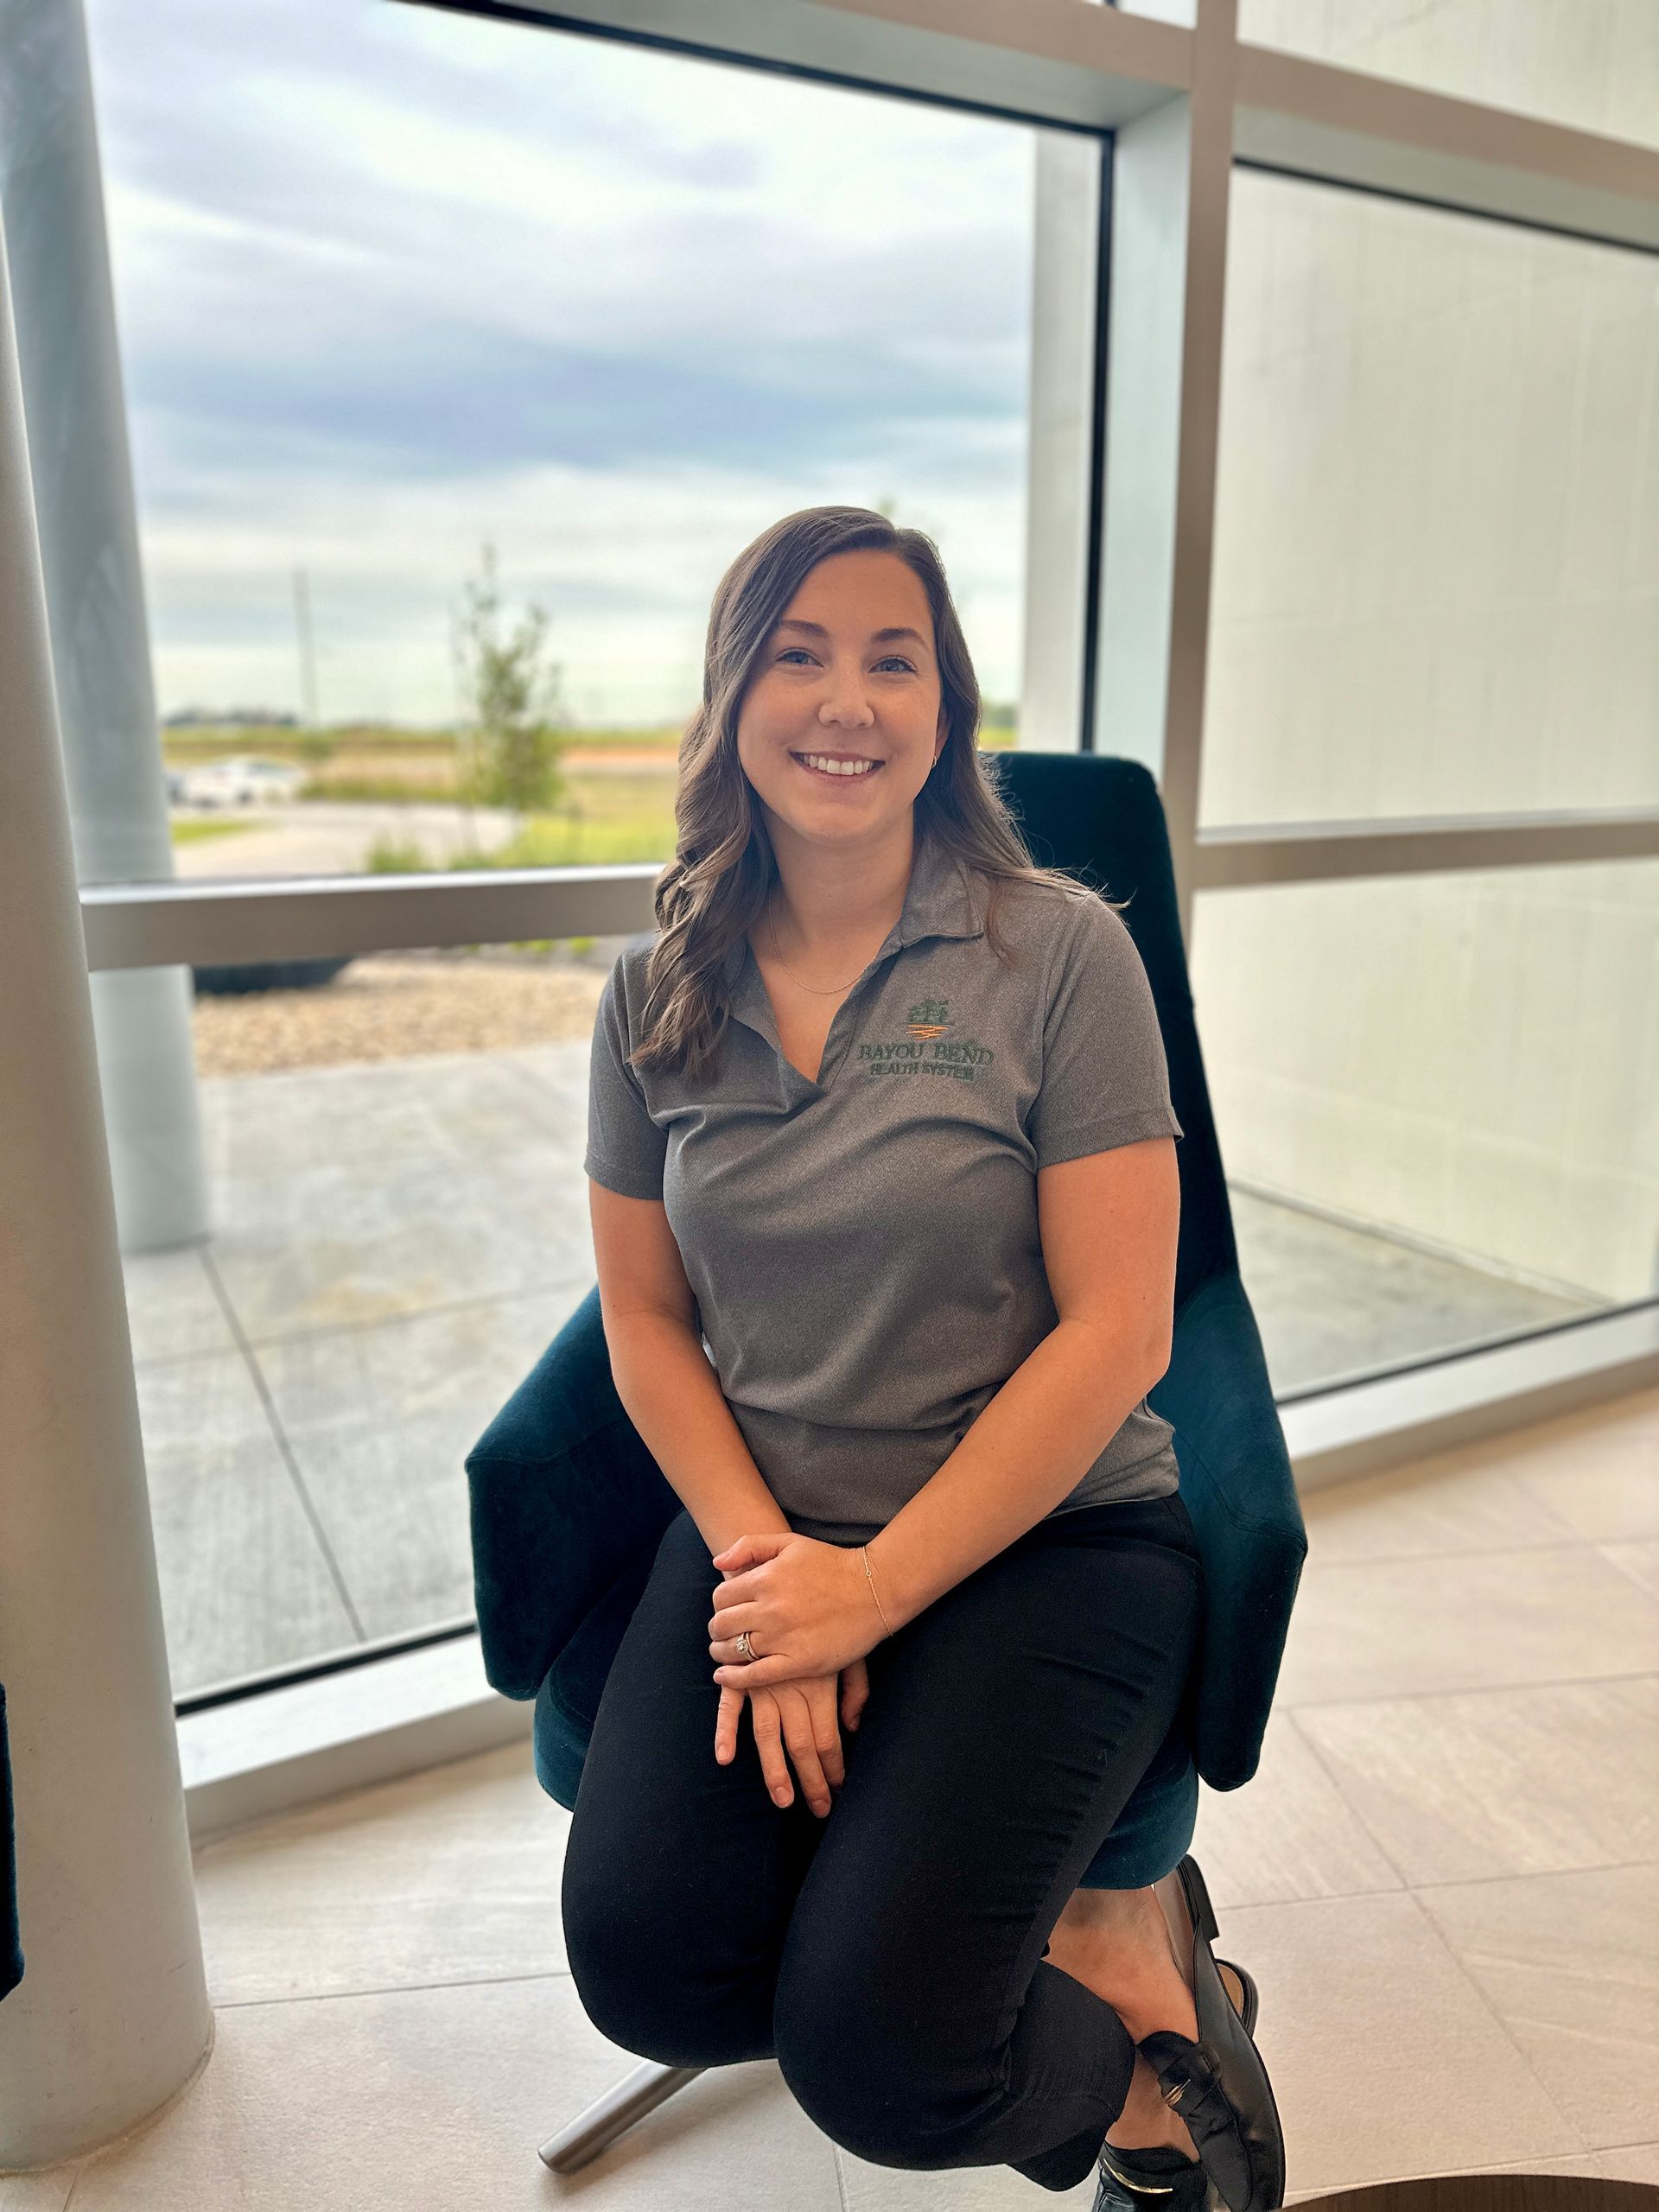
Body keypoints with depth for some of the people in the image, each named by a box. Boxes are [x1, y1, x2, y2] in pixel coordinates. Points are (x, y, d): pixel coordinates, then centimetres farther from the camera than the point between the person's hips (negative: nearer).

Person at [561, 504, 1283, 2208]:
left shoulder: (1060, 951, -9)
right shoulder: (657, 994, 3)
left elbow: (1115, 1333, -11)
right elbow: (646, 1325, 6)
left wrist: (873, 1589, -13)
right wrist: (765, 1559, -9)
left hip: (1049, 1538, -3)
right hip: (769, 1527, 4)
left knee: (871, 2055, -17)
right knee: (644, 1965, -15)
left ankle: (1117, 2003, 16)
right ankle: (1094, 1951, 7)